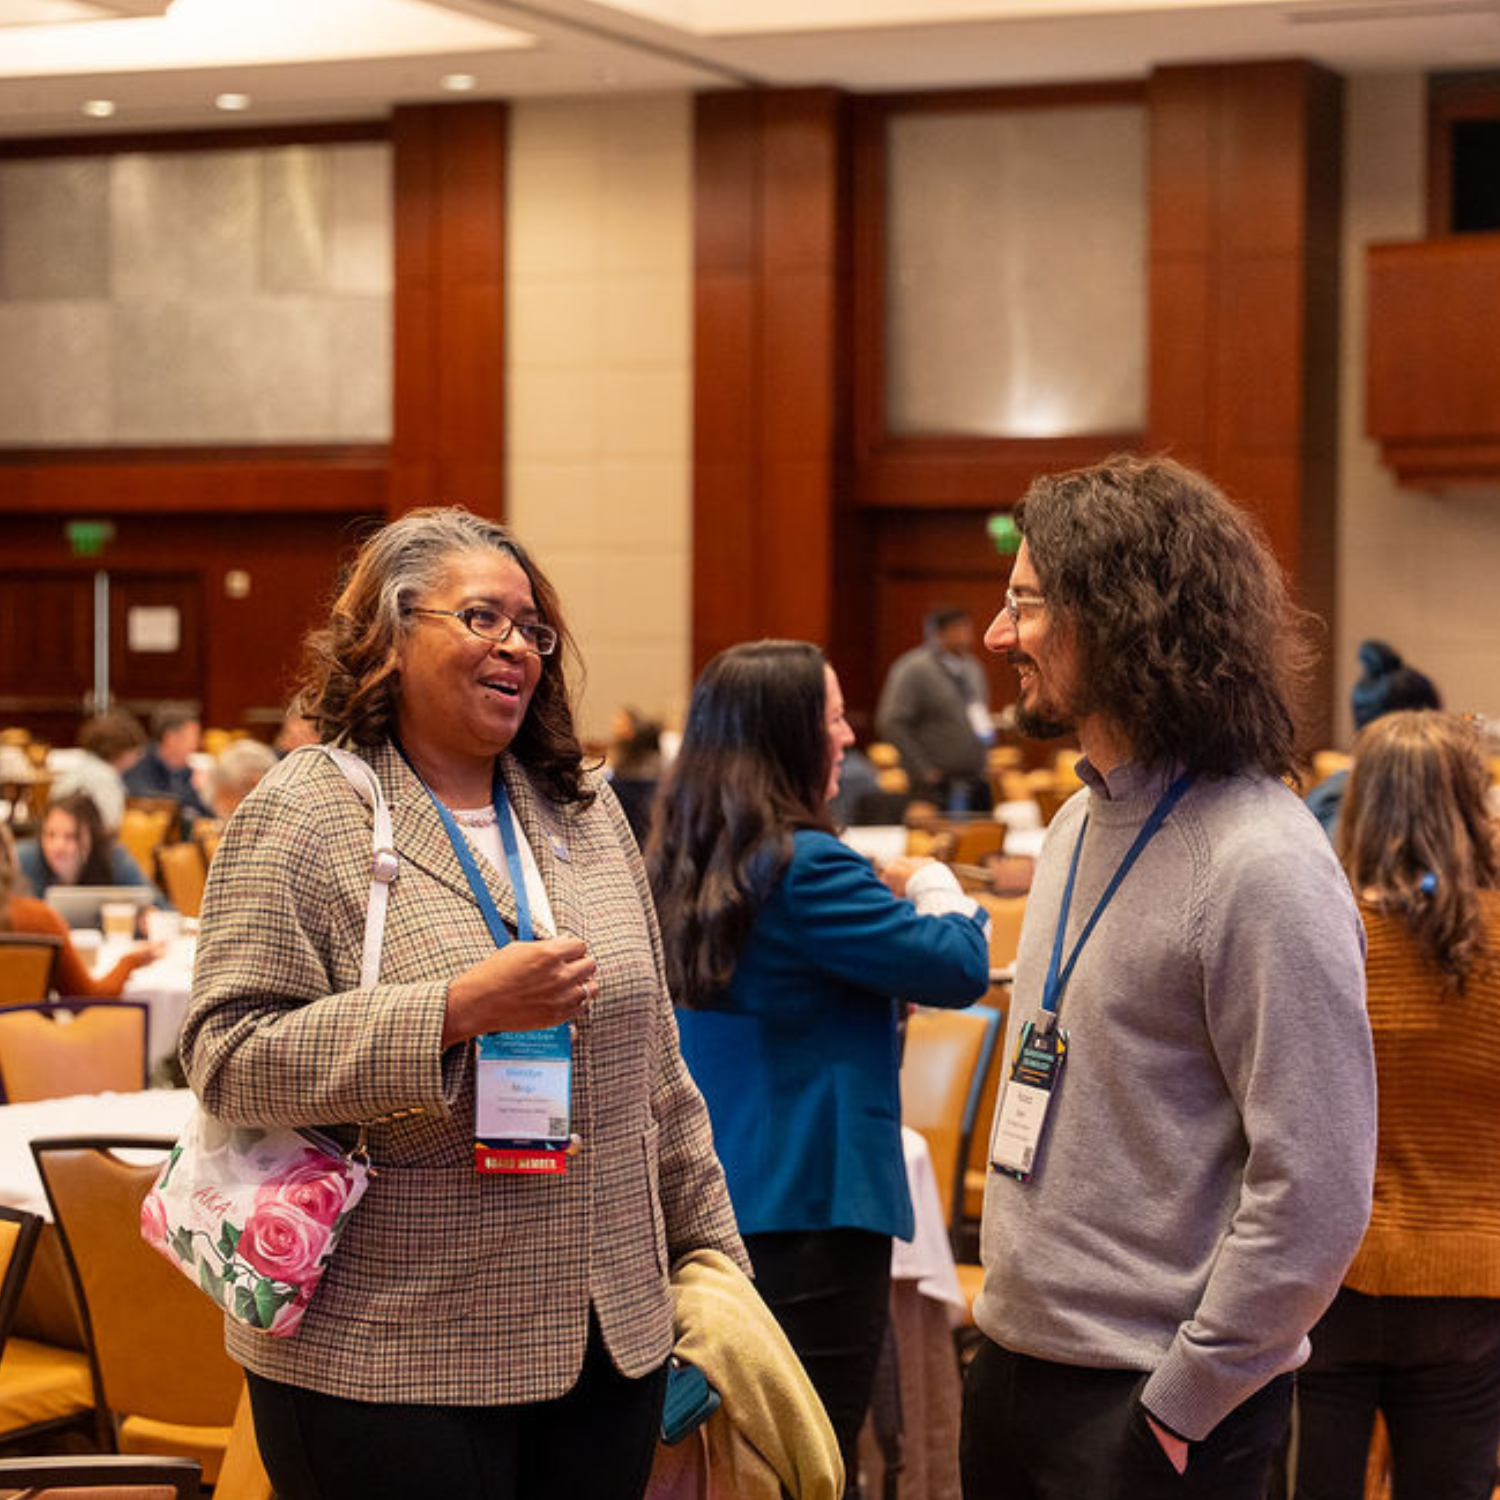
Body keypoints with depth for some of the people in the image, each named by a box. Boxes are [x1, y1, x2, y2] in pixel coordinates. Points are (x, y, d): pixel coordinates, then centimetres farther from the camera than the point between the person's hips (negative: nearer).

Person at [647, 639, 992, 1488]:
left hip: (703, 1204, 8)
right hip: (813, 1210, -8)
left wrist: (883, 892, 16)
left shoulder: (680, 868, 8)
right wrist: (935, 884, 4)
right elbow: (960, 968, -15)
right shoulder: (805, 868, -18)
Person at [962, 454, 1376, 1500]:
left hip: (1153, 1412, -8)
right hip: (1015, 1364, 8)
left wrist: (1180, 1407, -16)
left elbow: (1316, 1193, -21)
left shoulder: (1265, 868, -19)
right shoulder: (1080, 824, 9)